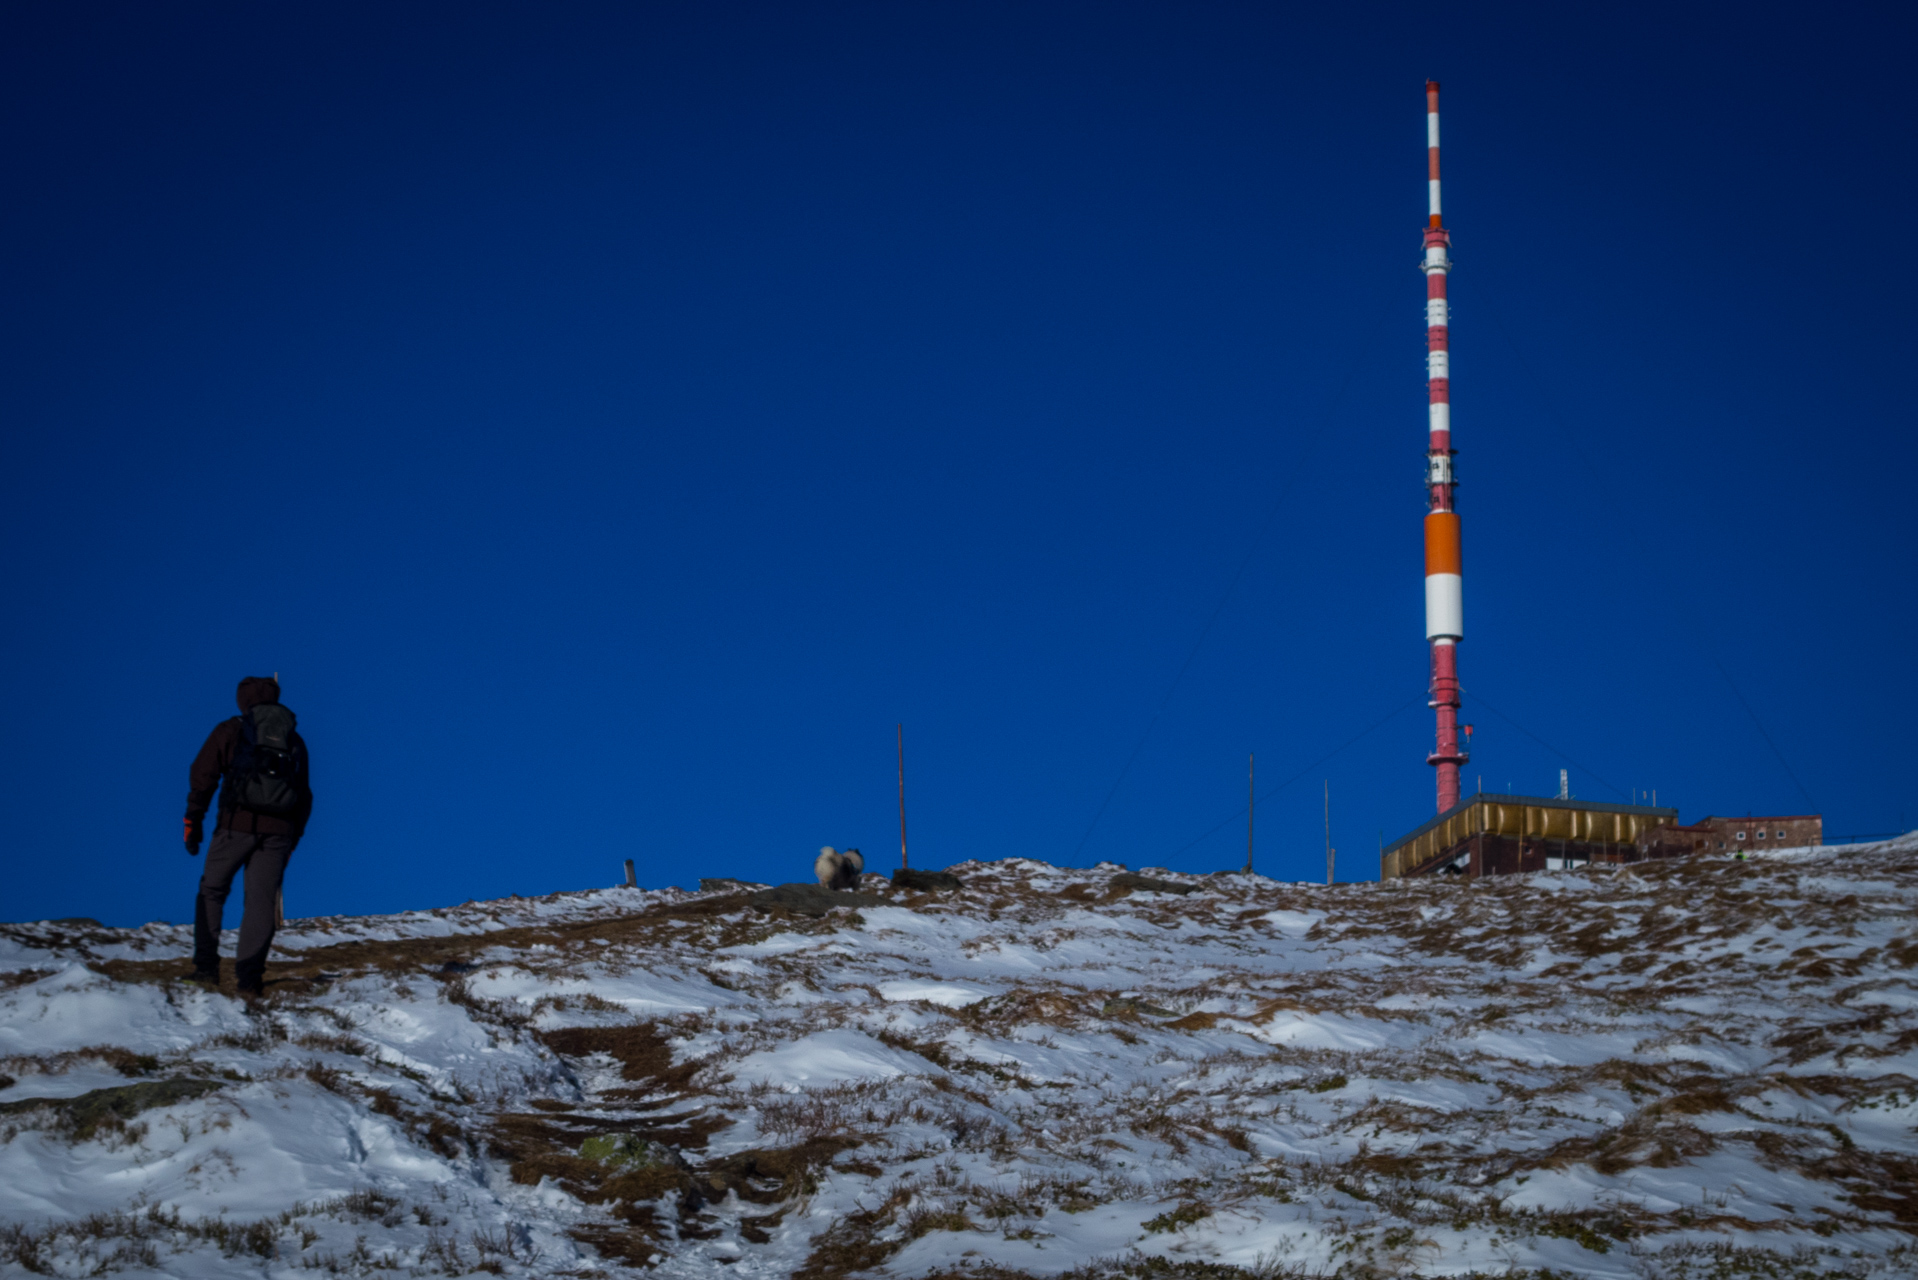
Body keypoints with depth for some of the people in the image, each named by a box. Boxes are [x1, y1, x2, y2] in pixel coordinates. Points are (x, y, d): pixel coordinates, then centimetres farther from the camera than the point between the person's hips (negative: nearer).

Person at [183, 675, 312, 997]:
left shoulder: (230, 730, 7)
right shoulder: (295, 740, 18)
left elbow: (203, 776, -1)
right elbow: (305, 798, 18)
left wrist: (193, 822, 2)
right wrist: (291, 841, 22)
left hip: (236, 825, -2)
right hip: (278, 831, 2)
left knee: (211, 891, 14)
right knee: (261, 901, 3)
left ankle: (206, 967, 8)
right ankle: (249, 976, -5)